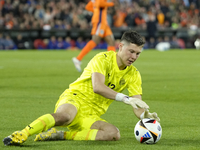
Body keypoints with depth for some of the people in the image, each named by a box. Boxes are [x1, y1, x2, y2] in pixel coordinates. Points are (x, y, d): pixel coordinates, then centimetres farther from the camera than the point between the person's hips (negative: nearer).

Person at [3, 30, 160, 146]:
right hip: (75, 98, -5)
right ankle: (21, 135, -42)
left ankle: (63, 135, -24)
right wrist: (125, 98, -33)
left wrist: (145, 115, -20)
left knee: (114, 134, -27)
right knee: (64, 115, -42)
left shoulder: (133, 74, 9)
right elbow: (97, 87, -25)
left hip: (92, 116, 5)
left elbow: (138, 106, 4)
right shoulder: (103, 59, -8)